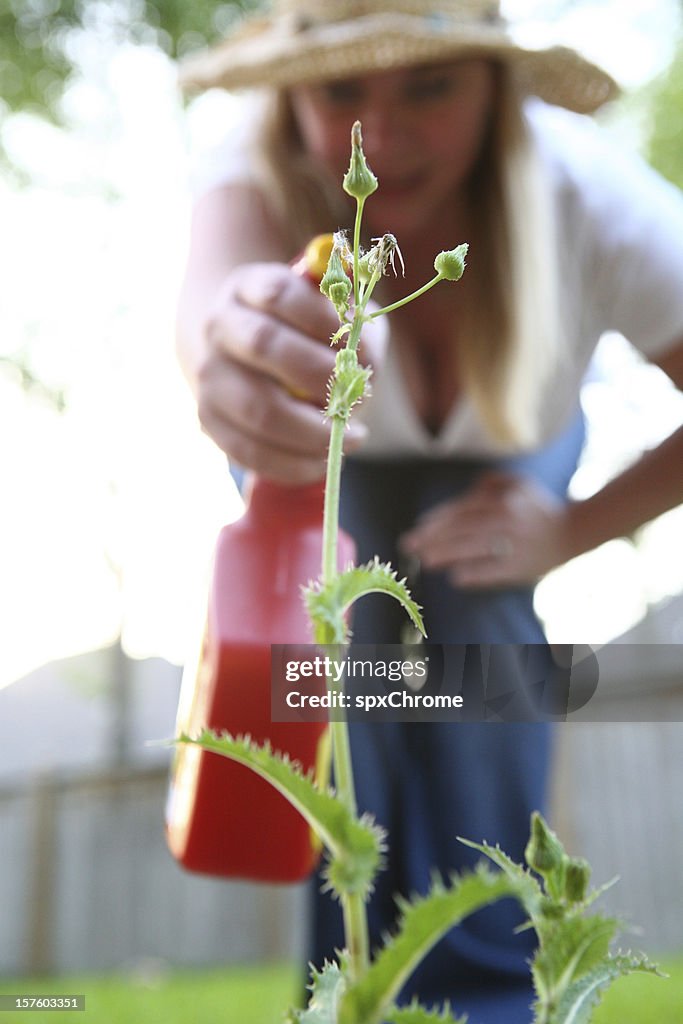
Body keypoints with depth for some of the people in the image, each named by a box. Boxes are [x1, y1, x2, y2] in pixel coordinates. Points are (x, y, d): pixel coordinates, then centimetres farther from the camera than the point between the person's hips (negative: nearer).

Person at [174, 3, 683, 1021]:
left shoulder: (591, 200, -34)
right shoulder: (259, 175, -35)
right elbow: (221, 265, -60)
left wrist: (573, 527, -27)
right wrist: (230, 339, -82)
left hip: (509, 452, 0)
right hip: (334, 461, 1)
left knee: (474, 608, -26)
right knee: (348, 620, -22)